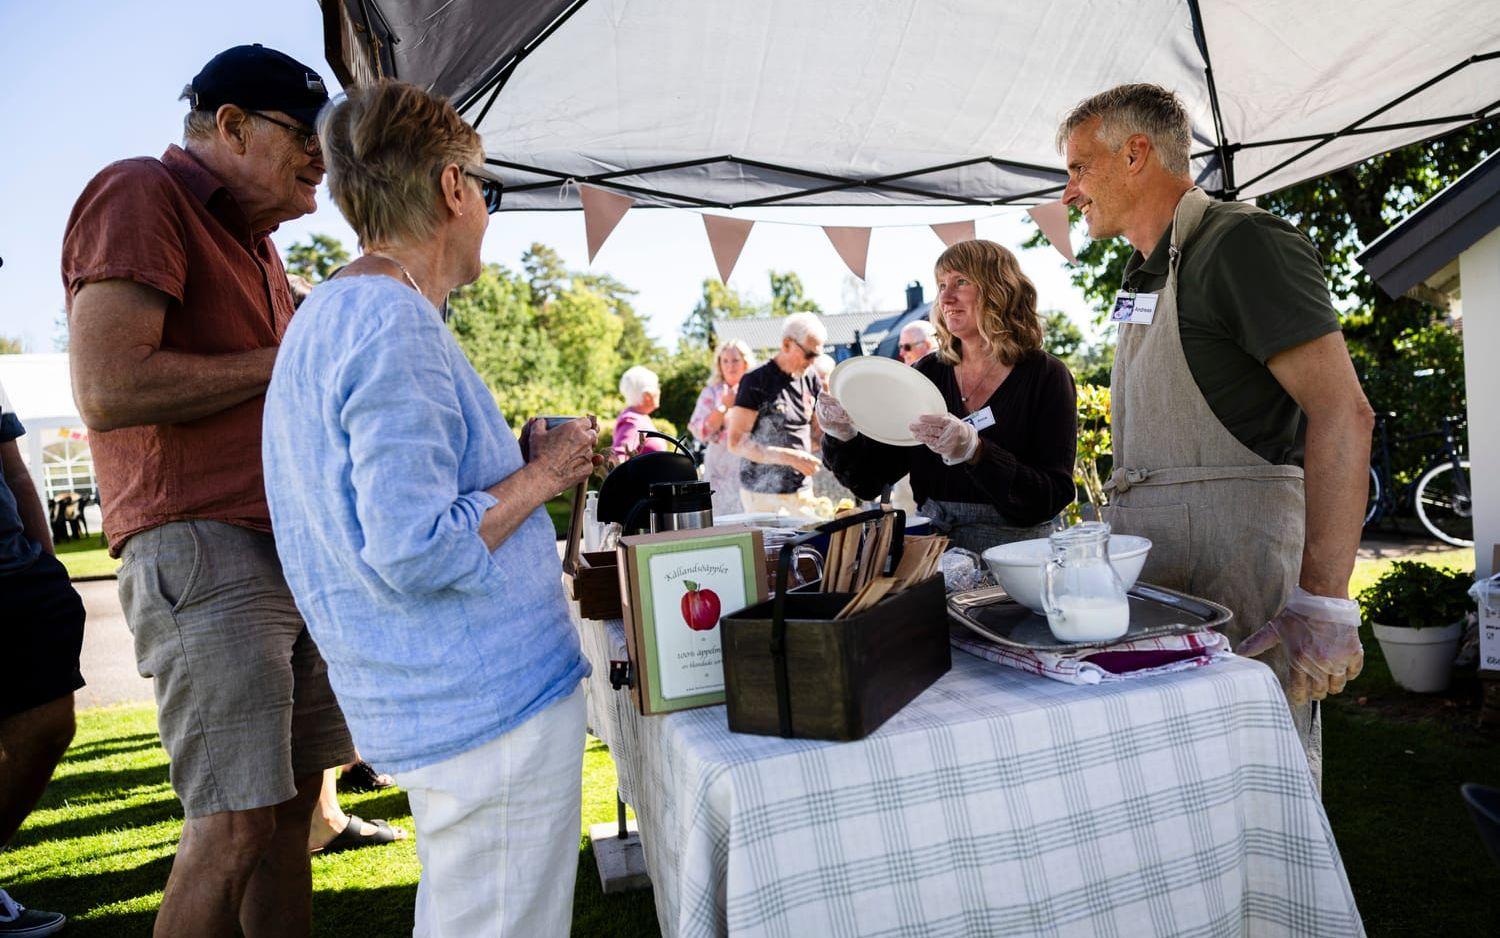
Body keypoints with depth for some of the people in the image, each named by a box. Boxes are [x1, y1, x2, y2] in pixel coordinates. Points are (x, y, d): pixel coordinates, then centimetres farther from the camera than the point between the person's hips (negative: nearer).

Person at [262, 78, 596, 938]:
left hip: (441, 705, 10)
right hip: (496, 705, -10)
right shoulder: (395, 323, -20)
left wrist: (517, 458, 14)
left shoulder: (326, 314, 13)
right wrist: (540, 477, -13)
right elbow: (413, 553, -26)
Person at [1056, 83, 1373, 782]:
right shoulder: (1145, 275, 19)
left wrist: (1321, 602, -24)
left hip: (1237, 564, -8)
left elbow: (1342, 412, -18)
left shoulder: (1243, 242, -9)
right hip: (1152, 573, 8)